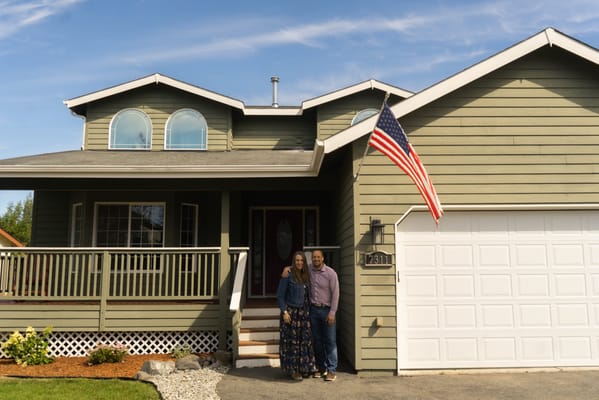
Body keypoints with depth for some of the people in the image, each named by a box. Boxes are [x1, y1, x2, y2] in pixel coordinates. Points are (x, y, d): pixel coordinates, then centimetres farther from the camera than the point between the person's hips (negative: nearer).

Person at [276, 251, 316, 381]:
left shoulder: (306, 275, 9)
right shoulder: (288, 275, -9)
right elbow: (280, 295, -9)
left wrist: (309, 310, 8)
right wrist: (284, 311, -14)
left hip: (304, 312, 6)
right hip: (291, 312, -6)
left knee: (305, 340, 8)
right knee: (292, 341, 0)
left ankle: (304, 368, 20)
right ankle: (292, 370, 10)